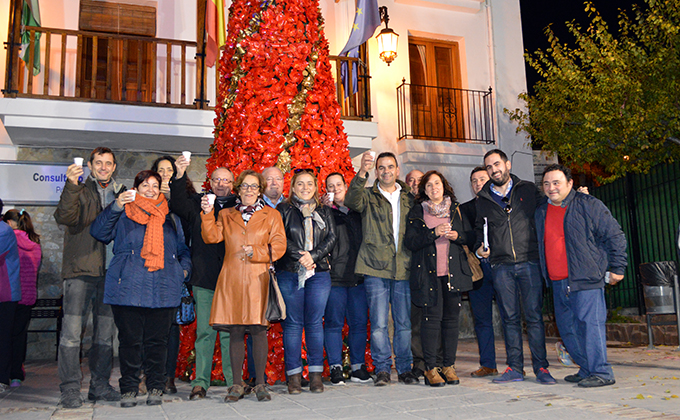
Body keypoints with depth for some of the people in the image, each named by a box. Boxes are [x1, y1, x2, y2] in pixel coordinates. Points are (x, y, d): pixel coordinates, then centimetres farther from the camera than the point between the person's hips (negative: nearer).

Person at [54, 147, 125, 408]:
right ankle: (70, 388, 2)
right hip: (81, 270, -3)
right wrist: (71, 186, -24)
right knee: (72, 330, -6)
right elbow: (64, 218, -12)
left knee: (106, 332, 8)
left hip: (111, 273, 4)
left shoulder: (122, 193, 18)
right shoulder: (79, 191, 6)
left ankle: (100, 385, 17)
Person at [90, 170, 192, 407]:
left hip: (163, 290, 2)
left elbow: (183, 249, 24)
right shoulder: (123, 214, 12)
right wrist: (116, 207, -13)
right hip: (128, 288, -1)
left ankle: (155, 388, 15)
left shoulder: (170, 218, 19)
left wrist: (184, 268, 7)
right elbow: (98, 233, -3)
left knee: (157, 341, 3)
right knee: (130, 340, 1)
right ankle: (129, 389, 13)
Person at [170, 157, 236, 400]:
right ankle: (200, 383, 10)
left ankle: (234, 382, 10)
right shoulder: (198, 203, 12)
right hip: (204, 279, 0)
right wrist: (180, 177, -18)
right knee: (204, 332, 3)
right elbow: (178, 206, -7)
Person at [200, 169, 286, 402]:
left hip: (258, 279, -2)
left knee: (258, 330, -4)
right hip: (232, 280, 2)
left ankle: (260, 384, 7)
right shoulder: (226, 215, 17)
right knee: (235, 331, 2)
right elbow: (212, 237, 3)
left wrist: (255, 251, -11)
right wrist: (207, 214, -10)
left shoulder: (271, 216, 10)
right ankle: (237, 384, 12)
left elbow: (278, 247, 2)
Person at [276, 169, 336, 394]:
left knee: (315, 322, 2)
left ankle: (316, 374, 10)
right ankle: (294, 375, 7)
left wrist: (313, 256, -10)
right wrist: (299, 256, -13)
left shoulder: (324, 212, 16)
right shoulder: (284, 210, 9)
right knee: (293, 323, 0)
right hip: (290, 273, -2)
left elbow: (331, 237, 5)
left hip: (319, 272, 2)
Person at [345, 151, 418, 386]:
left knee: (404, 322, 6)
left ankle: (405, 368, 19)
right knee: (378, 323, -1)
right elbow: (352, 201, -16)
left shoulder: (408, 198, 15)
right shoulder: (368, 197, 7)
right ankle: (382, 369, 12)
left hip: (404, 269, 2)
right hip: (376, 269, -2)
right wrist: (362, 172, -29)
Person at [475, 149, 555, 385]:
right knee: (510, 318, 5)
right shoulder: (483, 200, 14)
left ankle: (541, 367, 7)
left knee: (534, 316, -2)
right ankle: (515, 368, 13)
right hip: (501, 266, 2)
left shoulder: (528, 190, 8)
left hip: (529, 262, -2)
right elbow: (480, 230, 21)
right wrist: (480, 249, 5)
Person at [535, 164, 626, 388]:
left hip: (586, 279, -7)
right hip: (558, 283, 7)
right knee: (567, 327, 10)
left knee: (589, 323, -9)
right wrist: (546, 276, 22)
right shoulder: (541, 212, 15)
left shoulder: (588, 205, -2)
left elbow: (614, 235, -1)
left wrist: (616, 267, -3)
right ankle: (586, 370, 23)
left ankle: (601, 373, 0)